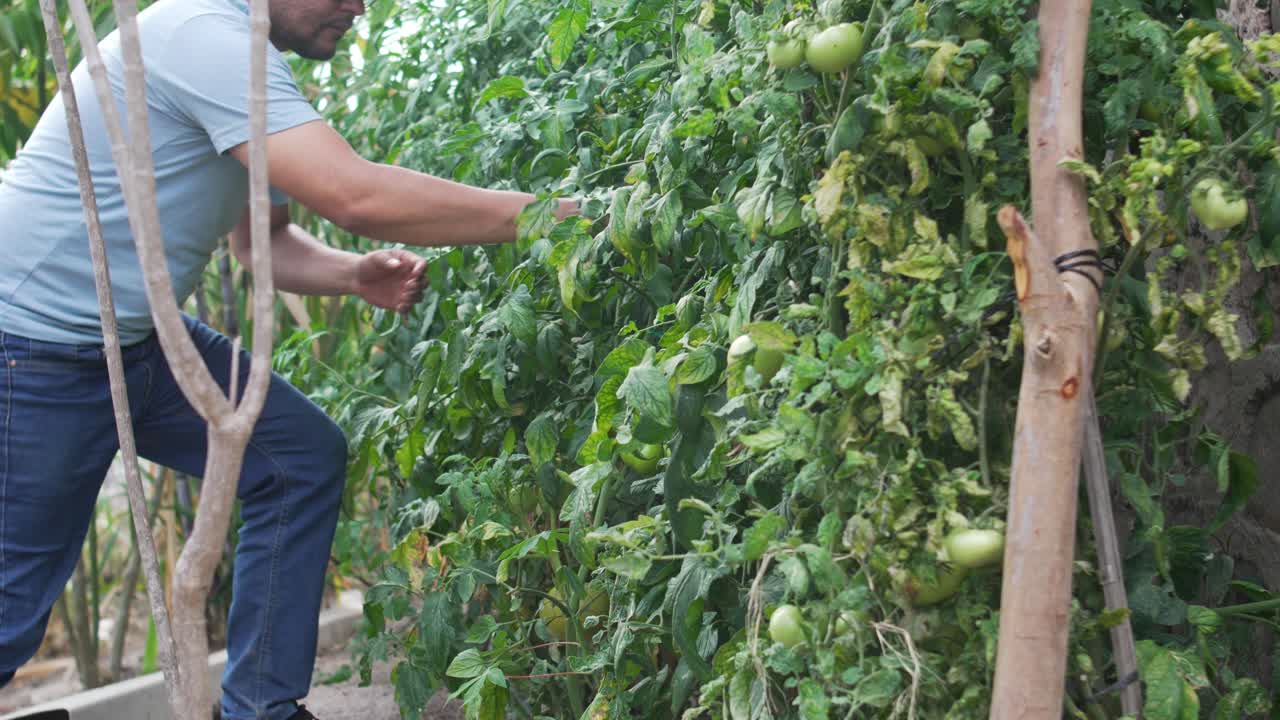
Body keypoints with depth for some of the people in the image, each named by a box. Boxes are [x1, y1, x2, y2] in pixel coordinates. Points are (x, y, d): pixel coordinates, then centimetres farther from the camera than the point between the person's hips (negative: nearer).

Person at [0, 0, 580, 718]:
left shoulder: (244, 58, 8)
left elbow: (261, 240, 15)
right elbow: (354, 195, -32)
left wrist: (356, 275, -6)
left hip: (138, 336, 10)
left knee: (304, 457, 6)